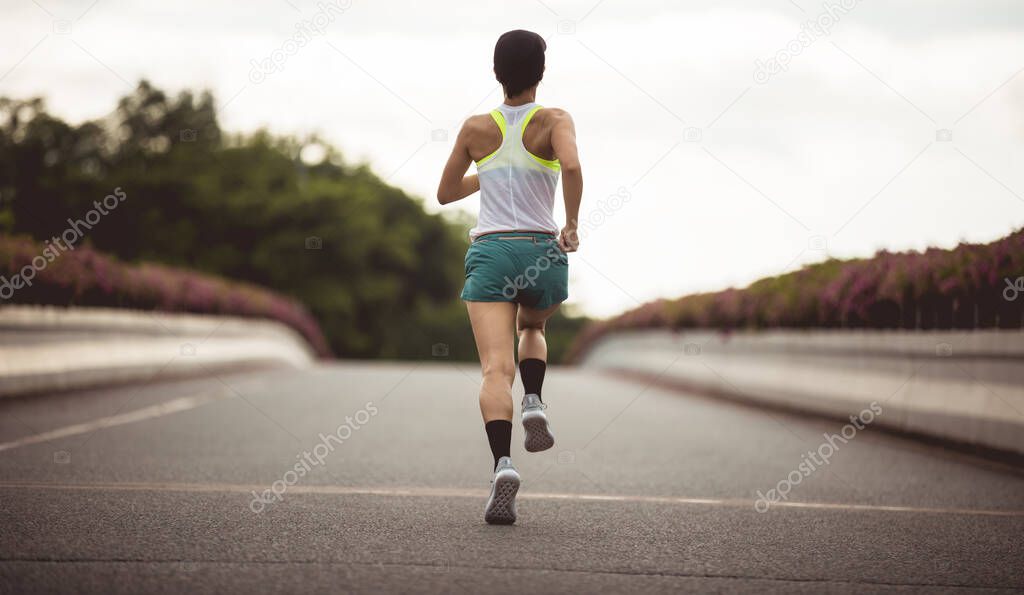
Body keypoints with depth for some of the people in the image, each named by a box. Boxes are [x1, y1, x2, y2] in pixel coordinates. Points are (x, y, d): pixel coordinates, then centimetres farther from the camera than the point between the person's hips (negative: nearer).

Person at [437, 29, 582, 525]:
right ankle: (534, 404, 4)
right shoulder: (554, 121, 2)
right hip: (543, 254, 0)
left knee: (496, 368, -11)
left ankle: (503, 463, -33)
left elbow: (445, 193, 20)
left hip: (490, 252, 0)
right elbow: (571, 167, -19)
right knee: (531, 330, 31)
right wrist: (572, 226, -6)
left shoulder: (476, 129, 9)